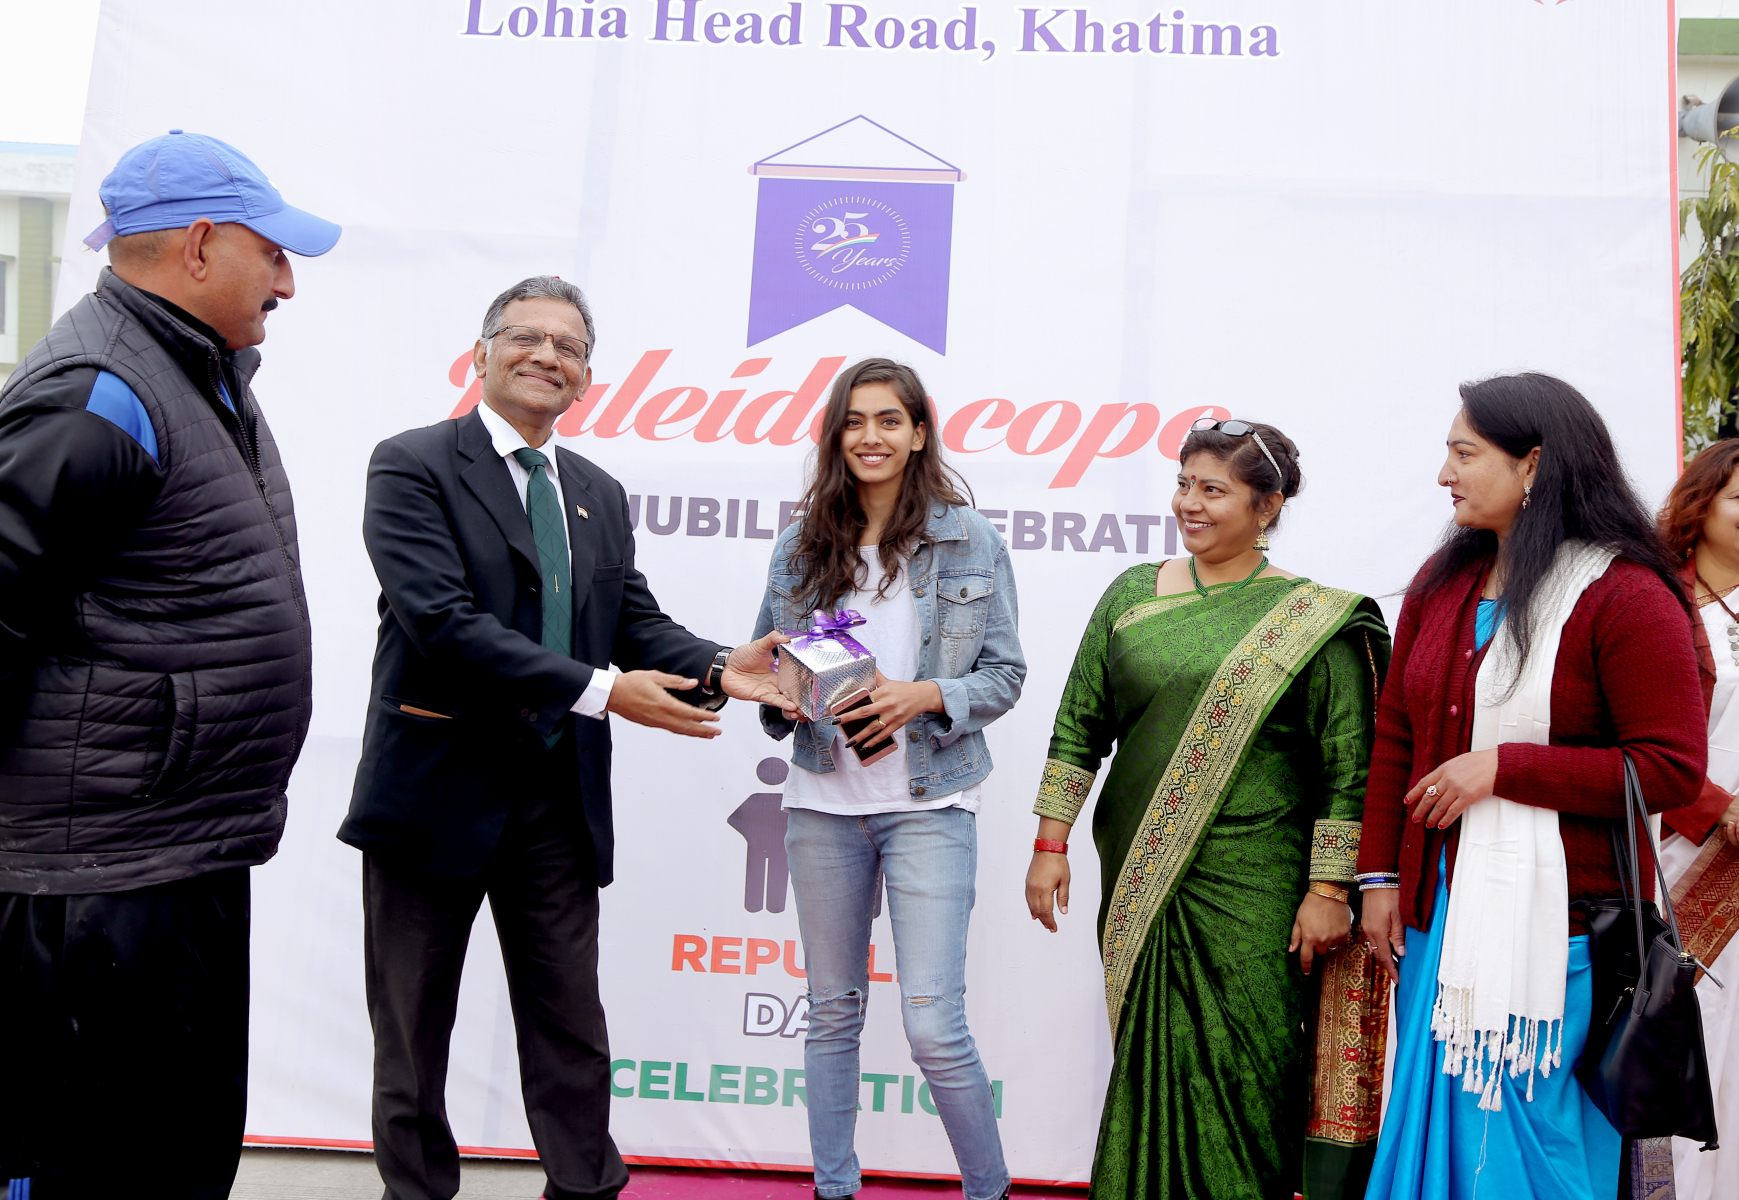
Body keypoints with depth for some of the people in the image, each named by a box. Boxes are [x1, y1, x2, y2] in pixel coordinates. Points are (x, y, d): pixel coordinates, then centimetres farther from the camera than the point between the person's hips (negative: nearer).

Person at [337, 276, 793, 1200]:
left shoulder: (599, 495, 13)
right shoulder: (413, 466, -8)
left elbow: (636, 620, 9)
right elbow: (442, 620, -20)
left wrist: (718, 668, -13)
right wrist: (601, 691, -25)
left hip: (559, 802, 5)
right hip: (437, 797, -5)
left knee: (570, 1026, 11)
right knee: (413, 1028, 10)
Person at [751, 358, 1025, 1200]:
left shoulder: (970, 541, -1)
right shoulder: (799, 547, 6)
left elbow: (1005, 674, 0)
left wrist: (923, 697, -16)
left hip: (928, 804, -3)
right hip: (824, 802, 3)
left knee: (934, 1026, -7)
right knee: (834, 1012, 13)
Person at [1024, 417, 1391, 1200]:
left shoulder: (1313, 621, -3)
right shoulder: (1132, 595, 8)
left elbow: (1347, 766, -5)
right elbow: (1079, 726, 9)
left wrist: (1329, 889, -8)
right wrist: (1050, 842, 4)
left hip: (1252, 888, -3)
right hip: (1137, 876, 3)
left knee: (1239, 1070, -1)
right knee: (1150, 1058, 9)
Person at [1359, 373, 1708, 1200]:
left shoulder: (1624, 597, -11)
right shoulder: (1441, 582, 8)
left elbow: (1671, 770, -14)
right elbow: (1395, 736, 12)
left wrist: (1501, 768, -17)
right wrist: (1379, 877, 7)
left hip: (1554, 926, -6)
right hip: (1439, 916, 6)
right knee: (1436, 1133, 13)